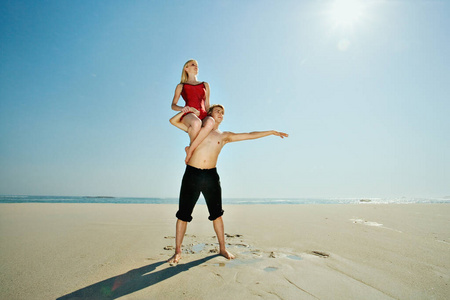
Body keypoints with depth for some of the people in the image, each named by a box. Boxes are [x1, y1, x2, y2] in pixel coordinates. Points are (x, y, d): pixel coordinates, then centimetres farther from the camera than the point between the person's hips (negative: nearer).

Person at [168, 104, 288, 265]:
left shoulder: (224, 136, 13)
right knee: (183, 214, 2)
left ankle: (222, 248, 23)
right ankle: (177, 251, 15)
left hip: (211, 176, 2)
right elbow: (173, 121, 12)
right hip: (192, 174, -1)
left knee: (217, 214, 8)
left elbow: (250, 135, 13)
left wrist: (272, 132, 13)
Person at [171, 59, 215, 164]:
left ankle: (190, 149, -28)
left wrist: (209, 116, 14)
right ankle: (192, 146, -11)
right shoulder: (181, 86, 25)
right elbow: (173, 105, 17)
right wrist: (182, 108, -6)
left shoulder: (205, 85, 32)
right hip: (188, 115, -2)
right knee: (196, 123, -42)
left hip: (203, 115, 2)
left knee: (210, 122, -39)